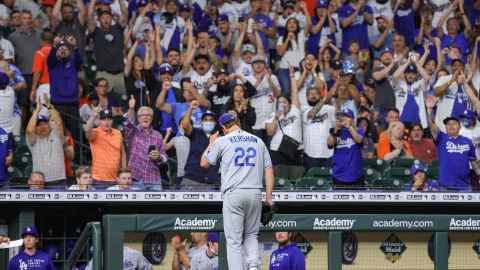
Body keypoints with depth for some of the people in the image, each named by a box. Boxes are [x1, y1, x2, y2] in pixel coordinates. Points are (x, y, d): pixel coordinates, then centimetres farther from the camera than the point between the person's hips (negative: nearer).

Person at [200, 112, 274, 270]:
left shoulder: (222, 141, 2)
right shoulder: (258, 141, 12)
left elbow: (204, 163, 12)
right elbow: (269, 170, 9)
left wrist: (211, 144, 26)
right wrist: (269, 197, 12)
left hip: (233, 194, -3)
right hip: (255, 194, 3)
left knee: (234, 240, -1)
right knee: (251, 234, 18)